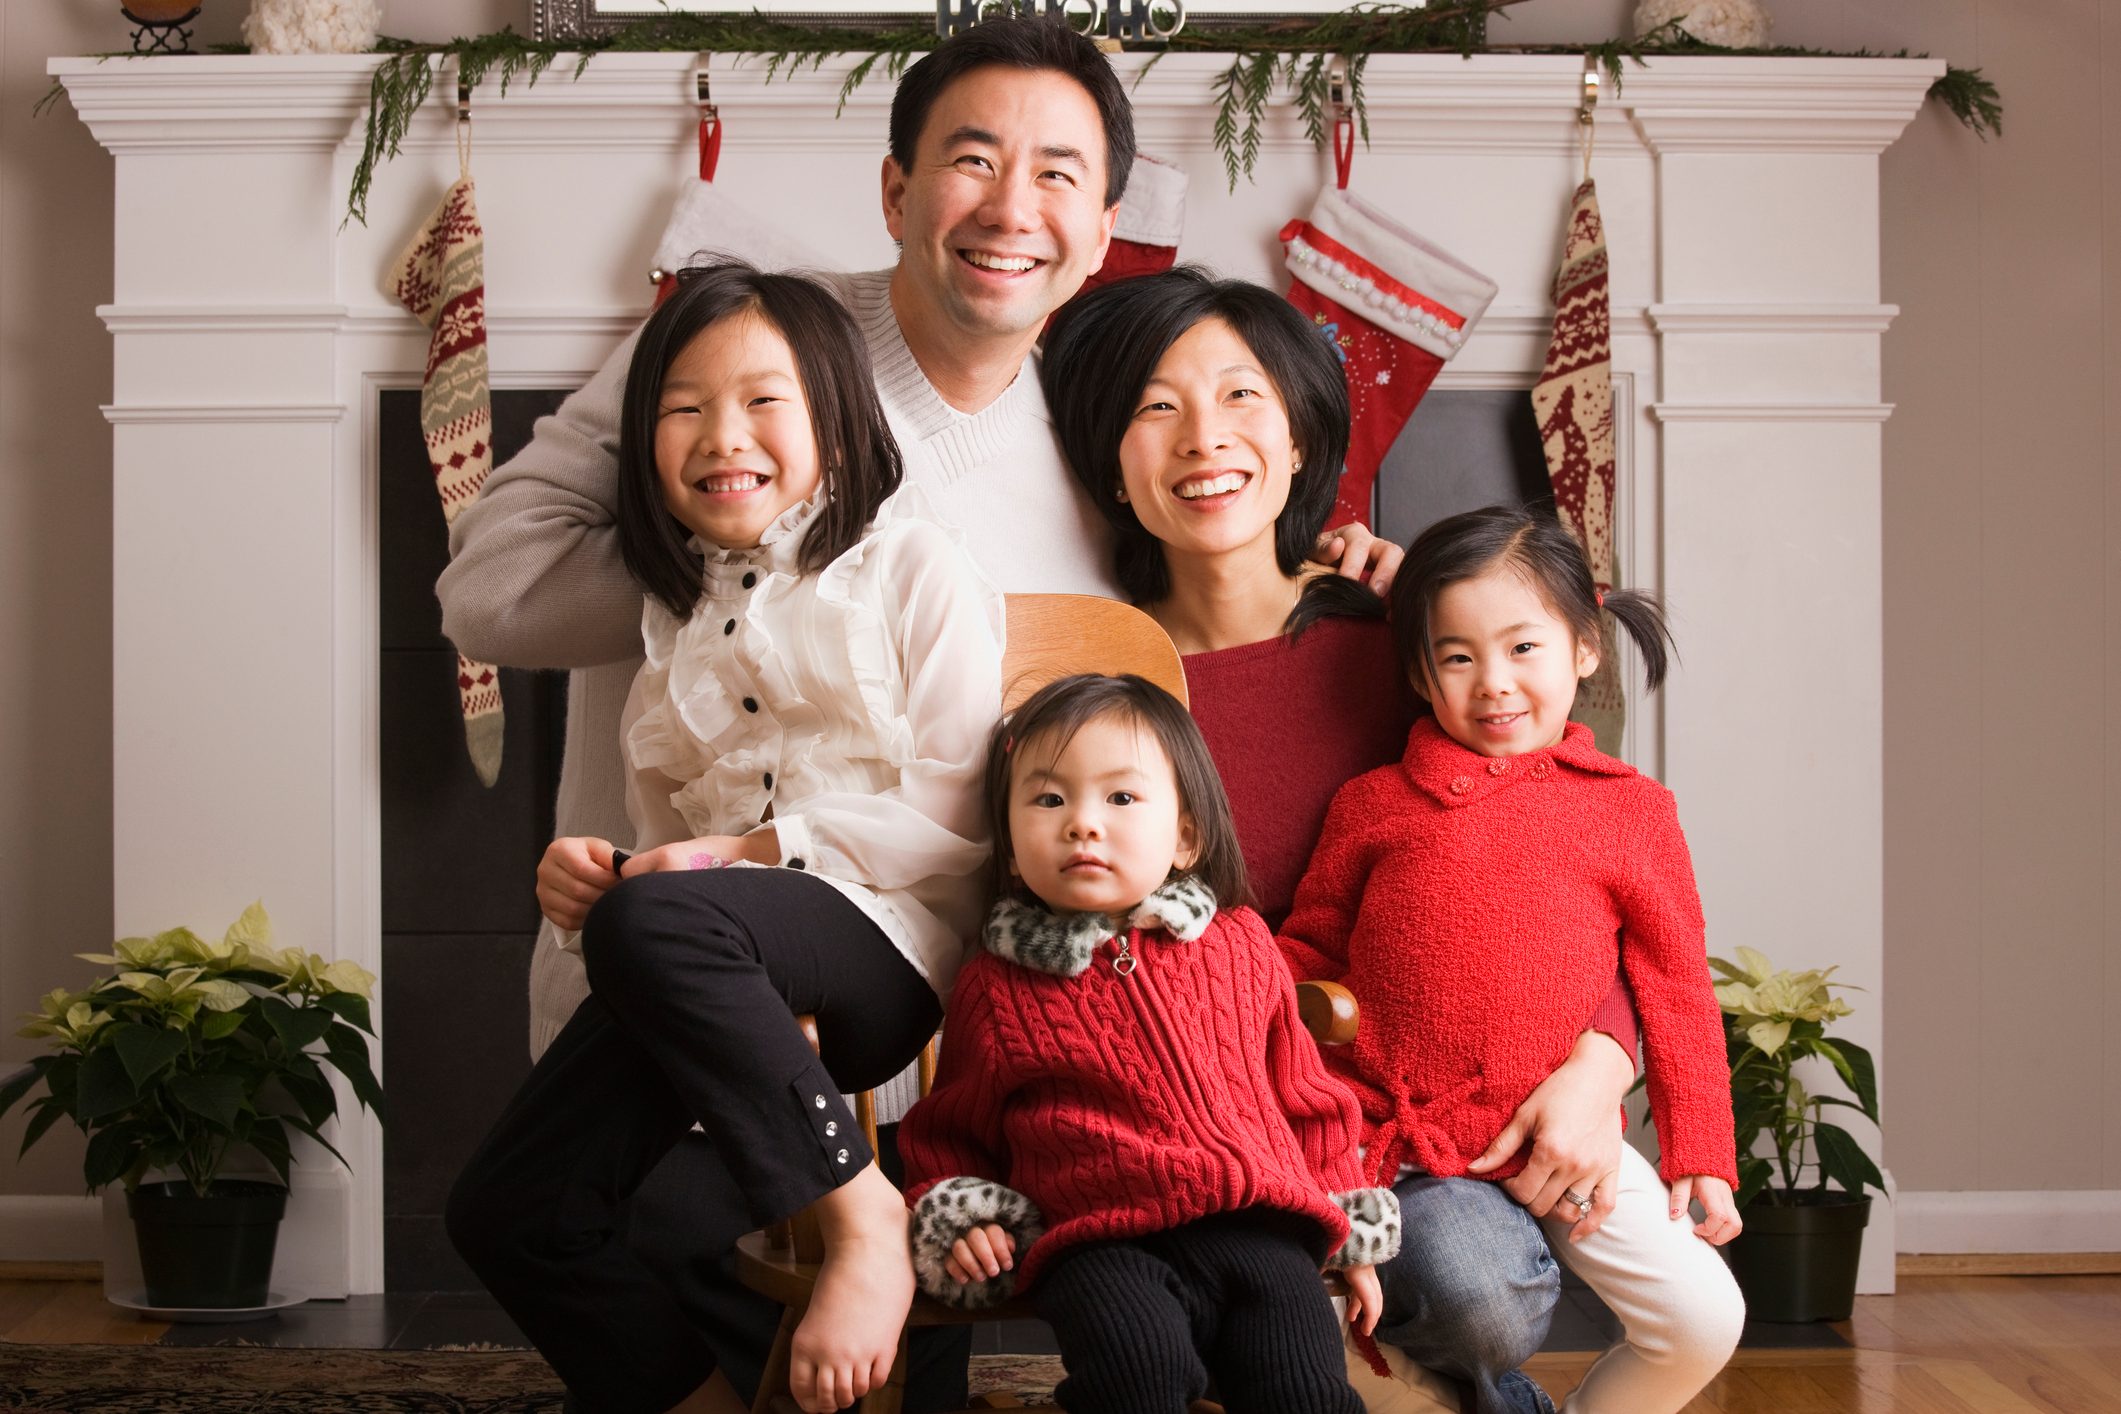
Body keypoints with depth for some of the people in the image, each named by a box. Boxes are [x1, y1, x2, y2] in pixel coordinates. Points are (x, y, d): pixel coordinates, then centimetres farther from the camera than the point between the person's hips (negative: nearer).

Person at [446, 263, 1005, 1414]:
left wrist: (763, 847, -12)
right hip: (724, 970, 6)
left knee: (649, 923, -37)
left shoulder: (913, 567, 5)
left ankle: (862, 1215, -25)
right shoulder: (679, 616, 22)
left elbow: (957, 822, -3)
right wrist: (588, 874, -2)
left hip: (887, 940, -6)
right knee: (505, 1211, -12)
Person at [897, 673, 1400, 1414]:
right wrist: (955, 1217, 5)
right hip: (1104, 1243, -2)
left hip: (1256, 1223, 2)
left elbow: (1303, 1094, 25)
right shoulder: (995, 986, 12)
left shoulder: (1240, 945, 16)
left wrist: (1352, 1235, 24)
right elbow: (950, 1132, 24)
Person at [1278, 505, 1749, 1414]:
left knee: (1704, 1319, -12)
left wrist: (1701, 1156, 7)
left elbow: (1677, 994, 10)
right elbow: (1305, 954, 13)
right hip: (1387, 1132, 0)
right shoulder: (1372, 804, 8)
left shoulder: (1633, 810, 8)